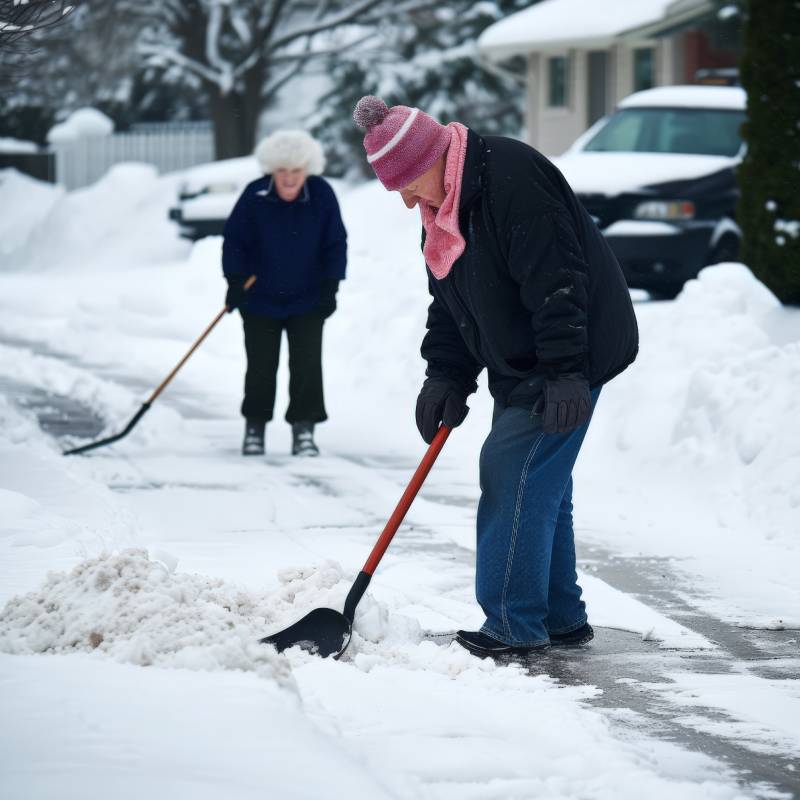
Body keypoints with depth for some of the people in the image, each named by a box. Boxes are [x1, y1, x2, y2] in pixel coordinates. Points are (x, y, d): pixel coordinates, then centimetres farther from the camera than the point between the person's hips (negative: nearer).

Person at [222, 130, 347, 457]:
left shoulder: (322, 196, -10)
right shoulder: (255, 196, -14)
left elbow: (335, 245, -1)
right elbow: (234, 240, -5)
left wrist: (330, 286, -4)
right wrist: (235, 281, -12)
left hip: (307, 302, 0)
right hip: (260, 300, 0)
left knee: (307, 366, -4)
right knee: (260, 367, 3)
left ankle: (303, 430, 4)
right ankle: (254, 428, 18)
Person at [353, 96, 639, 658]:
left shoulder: (513, 178, -23)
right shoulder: (443, 207, 9)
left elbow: (557, 280, -27)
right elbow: (449, 307, 16)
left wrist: (565, 372, -28)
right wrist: (447, 377, 4)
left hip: (575, 355, -10)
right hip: (520, 367, 10)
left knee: (515, 473, -13)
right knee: (540, 484, 11)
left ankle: (514, 625, -11)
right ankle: (560, 619, 19)